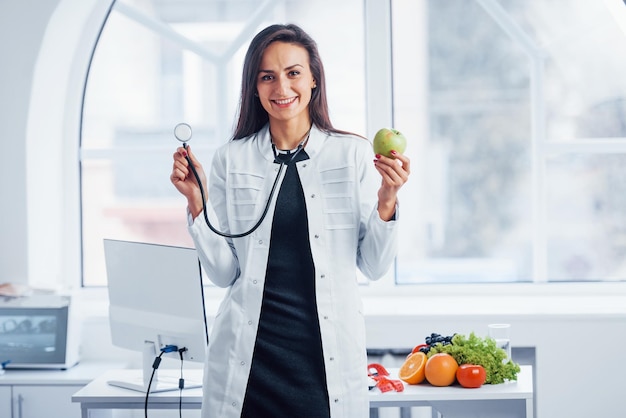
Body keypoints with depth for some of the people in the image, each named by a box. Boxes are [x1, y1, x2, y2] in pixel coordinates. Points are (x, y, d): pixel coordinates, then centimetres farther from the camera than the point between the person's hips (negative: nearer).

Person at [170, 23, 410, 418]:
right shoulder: (232, 159, 3)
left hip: (329, 352, 0)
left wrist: (387, 200, -12)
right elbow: (224, 272, 2)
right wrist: (197, 201, -7)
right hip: (248, 354, 1)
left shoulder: (353, 154, 1)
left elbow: (374, 266, 1)